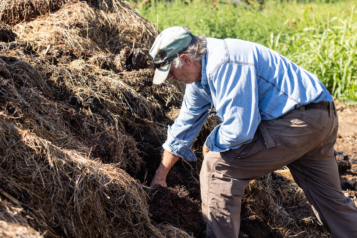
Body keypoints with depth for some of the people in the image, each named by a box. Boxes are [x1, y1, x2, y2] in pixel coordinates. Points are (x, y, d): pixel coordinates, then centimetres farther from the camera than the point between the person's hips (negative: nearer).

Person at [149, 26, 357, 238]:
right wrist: (161, 174, 23)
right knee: (330, 197, 22)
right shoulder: (200, 73, 10)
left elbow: (238, 131, -26)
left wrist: (211, 144, -3)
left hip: (299, 121, -11)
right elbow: (186, 125, 19)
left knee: (217, 167, -11)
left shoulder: (225, 64, -23)